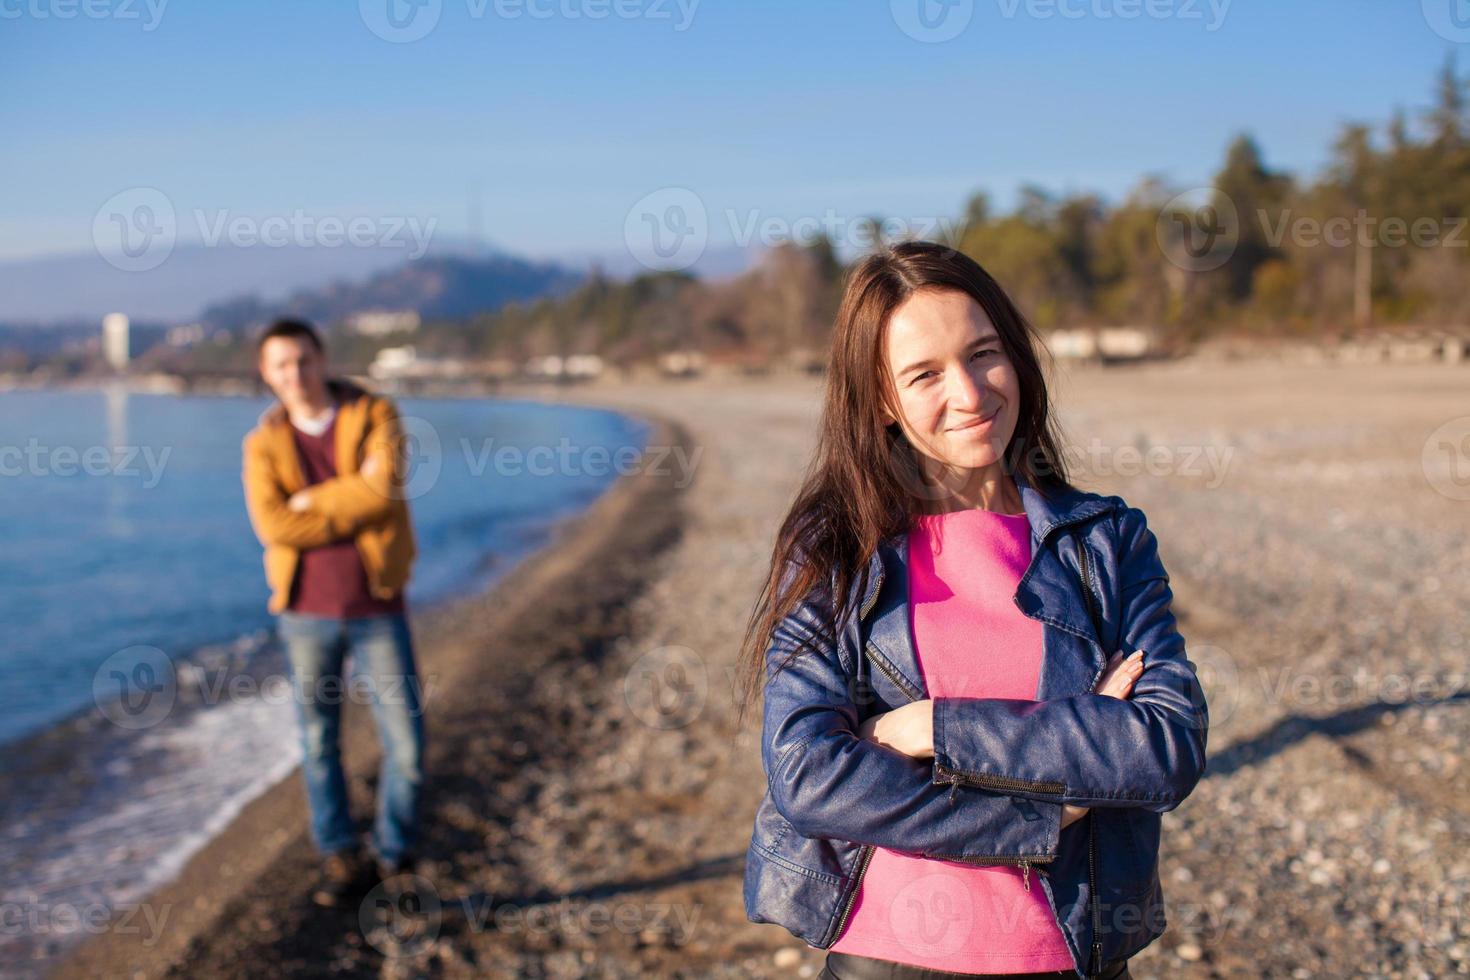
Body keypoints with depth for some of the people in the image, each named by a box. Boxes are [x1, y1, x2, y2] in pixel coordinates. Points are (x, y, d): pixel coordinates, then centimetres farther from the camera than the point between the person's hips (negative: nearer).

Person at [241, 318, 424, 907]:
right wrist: (354, 508, -16)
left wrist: (311, 502, -13)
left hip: (377, 609, -1)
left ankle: (394, 849, 24)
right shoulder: (264, 443, 2)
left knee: (405, 743, 1)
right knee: (319, 742, 9)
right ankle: (341, 859, 25)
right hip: (306, 611, 1)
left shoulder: (374, 415, -1)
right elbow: (273, 526, -14)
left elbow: (384, 484, -20)